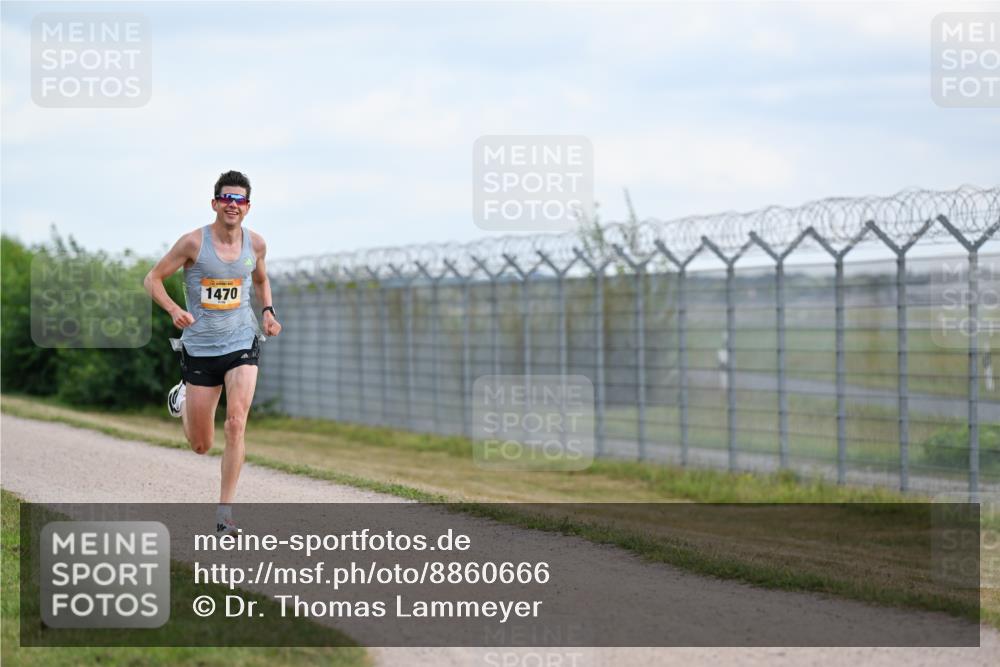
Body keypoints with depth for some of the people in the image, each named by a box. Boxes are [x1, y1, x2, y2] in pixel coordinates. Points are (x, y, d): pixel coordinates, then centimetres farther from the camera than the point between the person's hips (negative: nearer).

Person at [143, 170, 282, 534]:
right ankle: (182, 396, 43)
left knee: (236, 425, -19)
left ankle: (225, 511, -10)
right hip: (200, 349, -1)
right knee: (201, 445, 7)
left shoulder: (256, 243, 1)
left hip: (241, 344, 1)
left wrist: (267, 311, 4)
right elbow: (152, 279, -4)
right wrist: (174, 310, -21)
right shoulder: (194, 242, -11)